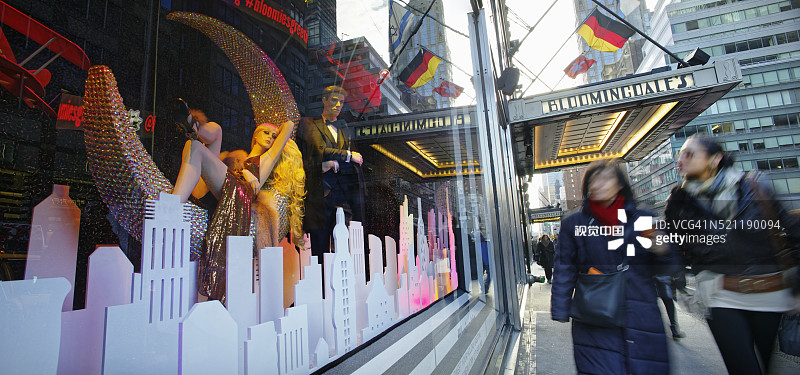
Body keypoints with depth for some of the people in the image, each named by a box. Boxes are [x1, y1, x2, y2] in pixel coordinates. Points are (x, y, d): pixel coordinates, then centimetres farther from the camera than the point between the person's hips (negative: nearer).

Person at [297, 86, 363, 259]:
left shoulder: (344, 129, 20)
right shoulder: (309, 123, 9)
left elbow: (354, 164, 11)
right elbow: (320, 150, -7)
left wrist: (336, 164, -8)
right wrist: (348, 155, -3)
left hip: (342, 196, 3)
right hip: (319, 194, -3)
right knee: (320, 248, 0)